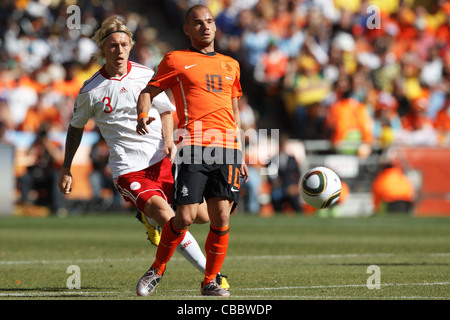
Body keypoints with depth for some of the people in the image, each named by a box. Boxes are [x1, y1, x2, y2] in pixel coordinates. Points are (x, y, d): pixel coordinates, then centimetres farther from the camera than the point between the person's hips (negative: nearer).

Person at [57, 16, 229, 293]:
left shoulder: (145, 75, 3)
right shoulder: (91, 90, -2)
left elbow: (166, 111, 17)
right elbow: (76, 127, 14)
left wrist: (168, 139, -3)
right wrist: (66, 170, 14)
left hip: (162, 161, 4)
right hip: (128, 170, -4)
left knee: (202, 216, -2)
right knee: (170, 220, -25)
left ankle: (151, 217, 27)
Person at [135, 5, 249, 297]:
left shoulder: (230, 65, 23)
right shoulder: (176, 60, 10)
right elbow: (148, 92, 9)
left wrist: (240, 155, 21)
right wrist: (143, 116, -14)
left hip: (227, 150, 4)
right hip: (192, 148, -3)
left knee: (221, 218, -7)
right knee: (185, 217, -11)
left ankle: (210, 281, 6)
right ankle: (157, 270, 11)